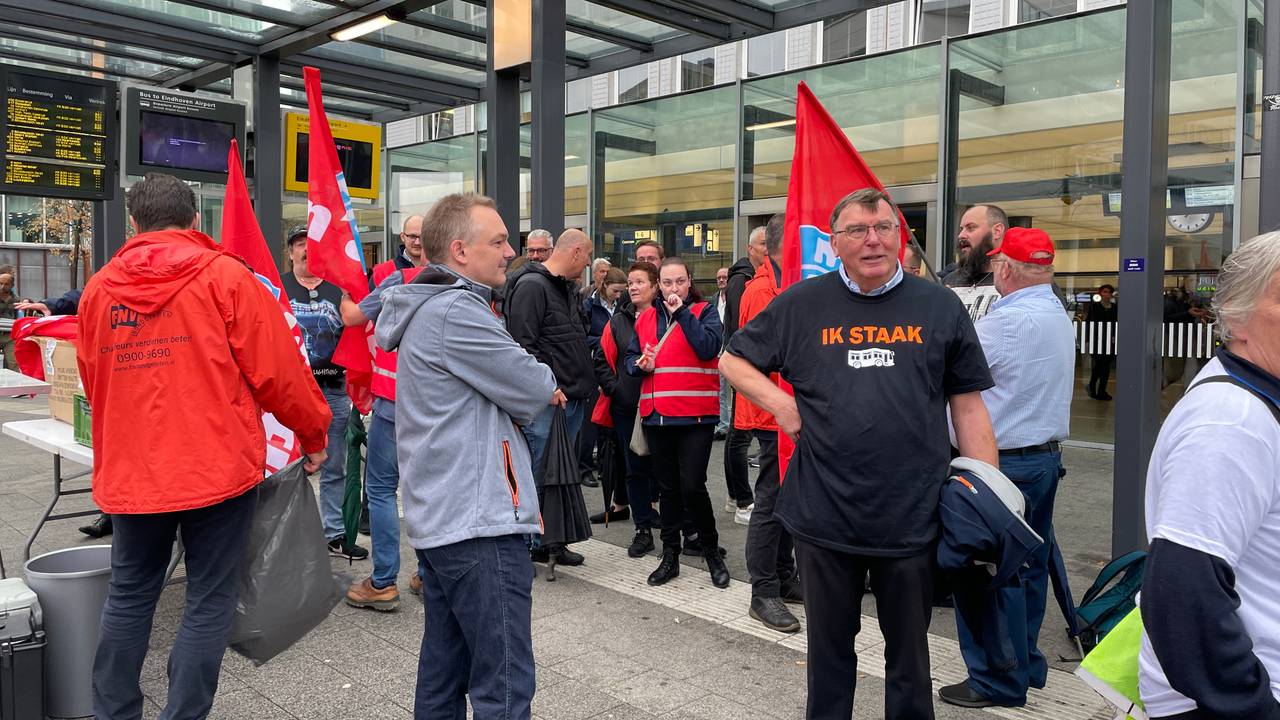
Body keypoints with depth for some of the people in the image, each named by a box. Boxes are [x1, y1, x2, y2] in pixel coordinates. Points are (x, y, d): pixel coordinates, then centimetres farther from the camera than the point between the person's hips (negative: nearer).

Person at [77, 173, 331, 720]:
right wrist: (313, 433, 5)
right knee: (209, 603, 6)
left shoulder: (99, 287, 7)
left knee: (128, 596, 19)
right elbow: (277, 370, -9)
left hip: (130, 472, 5)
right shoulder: (225, 276, -7)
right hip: (217, 467, -4)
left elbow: (92, 383, 17)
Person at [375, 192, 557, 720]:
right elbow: (536, 391, -12)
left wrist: (528, 392, 2)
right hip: (479, 523, -11)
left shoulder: (430, 307, 16)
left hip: (439, 519, 11)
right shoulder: (456, 312, -17)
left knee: (444, 673, 18)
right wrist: (545, 384, 9)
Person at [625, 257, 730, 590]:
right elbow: (630, 359, 17)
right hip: (656, 414, 4)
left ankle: (711, 550, 14)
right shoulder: (645, 318, 13)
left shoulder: (704, 311, 2)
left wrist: (682, 312, -14)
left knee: (692, 486, -9)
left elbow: (708, 347, -16)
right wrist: (640, 365, -5)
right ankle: (670, 557, 24)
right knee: (668, 488, 12)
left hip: (696, 415, -4)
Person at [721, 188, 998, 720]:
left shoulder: (940, 307, 2)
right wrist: (782, 406, -5)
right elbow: (733, 360, 11)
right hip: (823, 515, 0)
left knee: (909, 649, 17)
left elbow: (968, 408, 4)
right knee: (830, 645, 17)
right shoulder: (801, 304, 1)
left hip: (913, 517, 0)